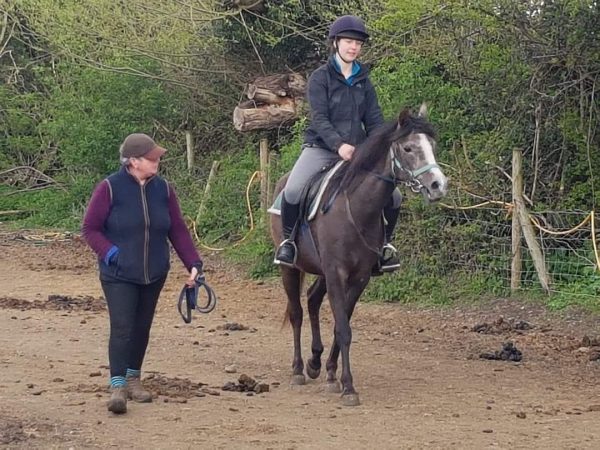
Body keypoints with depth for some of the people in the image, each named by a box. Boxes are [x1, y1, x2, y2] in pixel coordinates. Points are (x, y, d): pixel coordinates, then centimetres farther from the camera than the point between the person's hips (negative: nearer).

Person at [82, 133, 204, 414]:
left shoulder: (163, 189, 0)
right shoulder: (109, 188, -12)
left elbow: (178, 230, 5)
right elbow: (90, 228, -6)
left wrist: (193, 263, -4)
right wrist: (109, 253, -19)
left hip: (154, 275, 5)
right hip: (119, 276, -5)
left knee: (142, 328, 14)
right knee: (122, 328, -12)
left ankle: (134, 380, 28)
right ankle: (117, 386, -12)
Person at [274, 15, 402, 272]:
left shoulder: (364, 82, 11)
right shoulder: (320, 78, -3)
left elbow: (374, 121, 7)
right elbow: (319, 118, -14)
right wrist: (338, 144, -31)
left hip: (356, 151, 4)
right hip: (321, 148, -4)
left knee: (394, 196, -8)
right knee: (293, 191, -29)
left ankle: (385, 243, 15)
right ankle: (288, 240, -6)